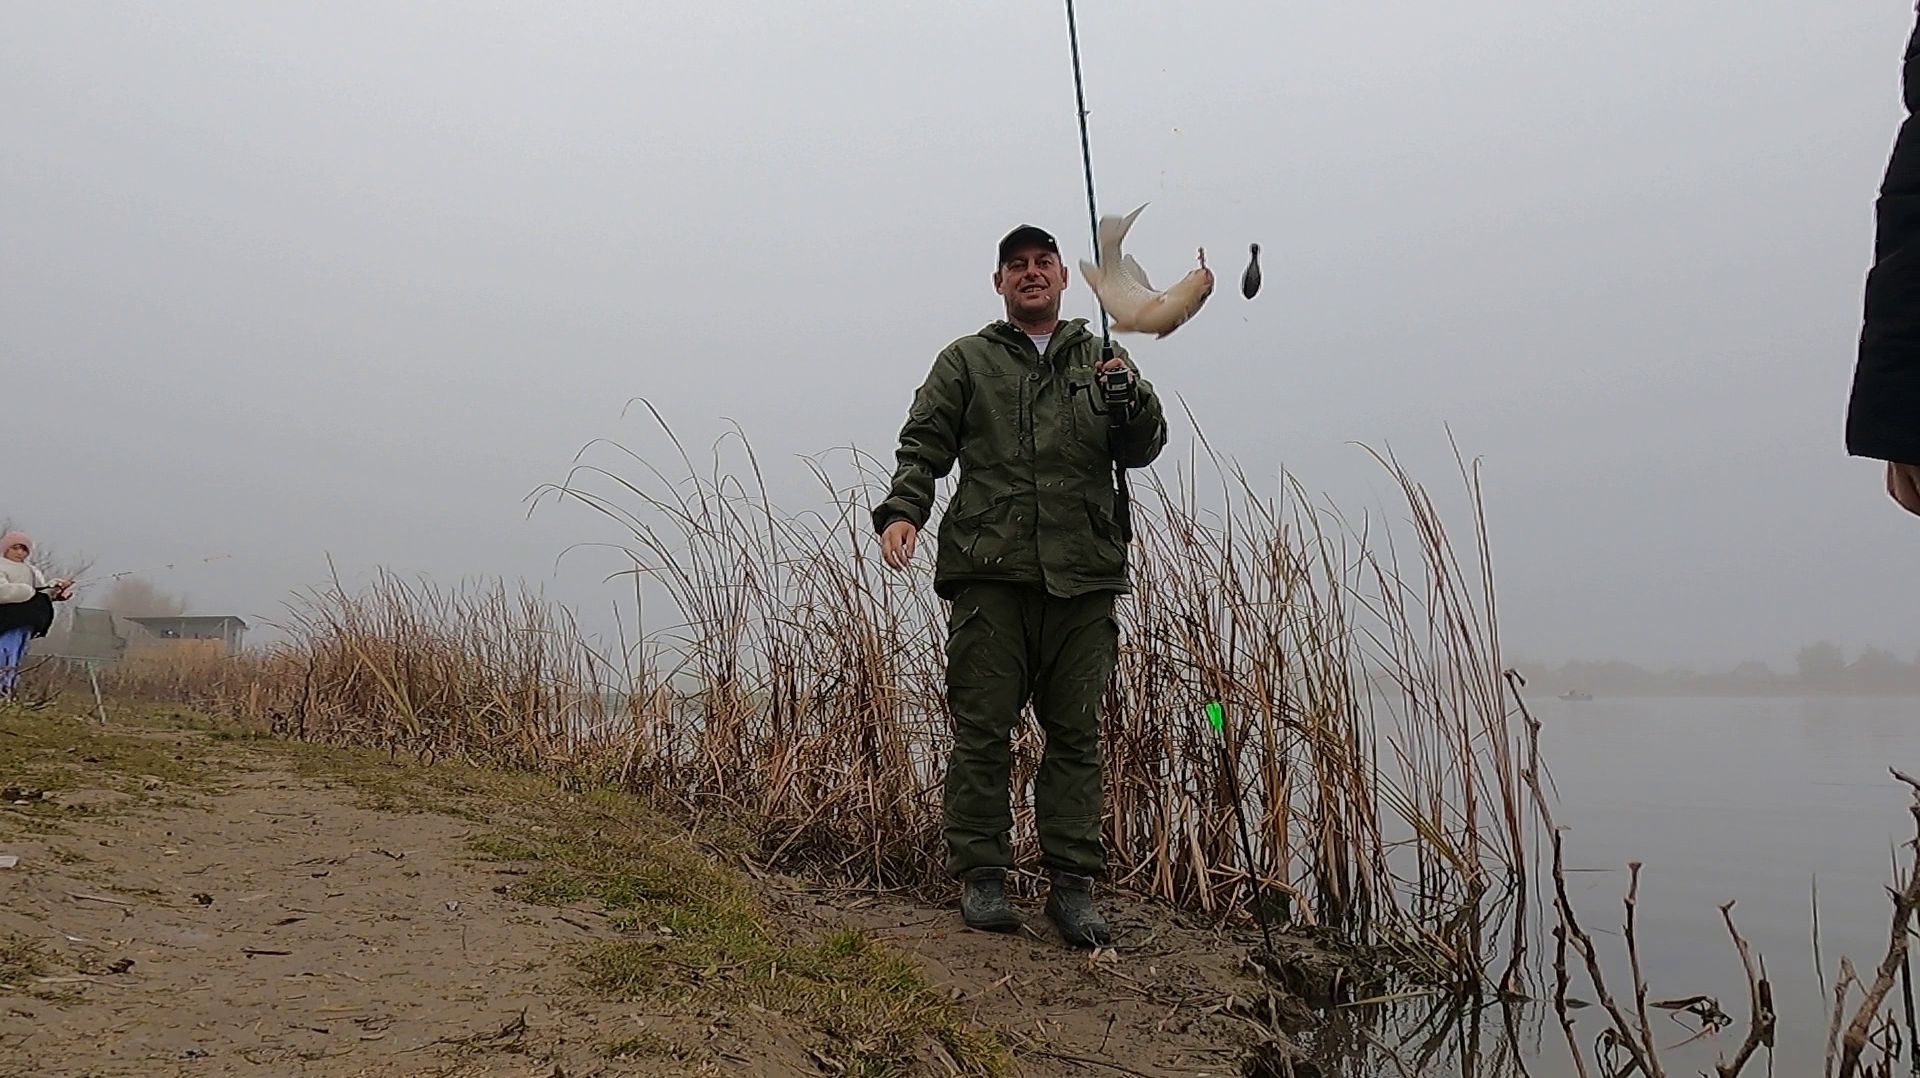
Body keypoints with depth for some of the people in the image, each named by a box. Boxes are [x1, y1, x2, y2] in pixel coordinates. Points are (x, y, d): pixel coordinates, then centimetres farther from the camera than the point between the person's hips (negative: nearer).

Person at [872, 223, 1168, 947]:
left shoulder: (1101, 361, 19)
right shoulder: (966, 361, 15)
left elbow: (1142, 450, 10)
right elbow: (924, 444, 8)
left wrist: (1132, 397, -10)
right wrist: (903, 509, -9)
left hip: (1083, 574, 2)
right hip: (989, 572, -1)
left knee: (1076, 733, 3)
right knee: (983, 729, -1)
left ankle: (1073, 885, 9)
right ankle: (981, 876, 8)